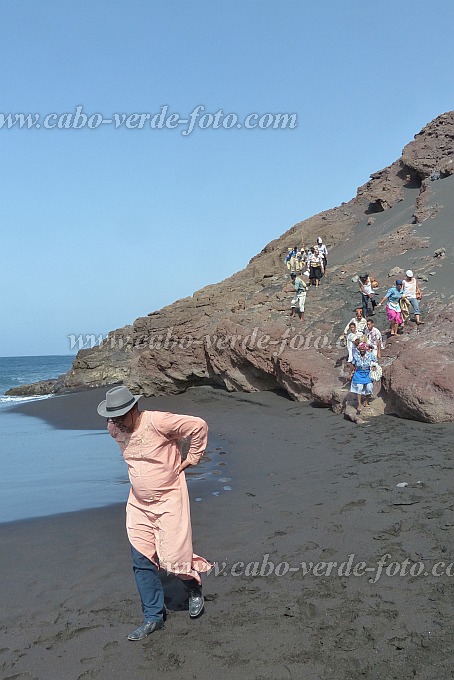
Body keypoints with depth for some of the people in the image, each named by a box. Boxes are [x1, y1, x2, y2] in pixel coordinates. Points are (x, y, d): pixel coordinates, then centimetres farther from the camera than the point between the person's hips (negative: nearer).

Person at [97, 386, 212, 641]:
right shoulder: (114, 429, -3)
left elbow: (199, 426, -18)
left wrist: (192, 458, -10)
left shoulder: (157, 422, -24)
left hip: (170, 498, -6)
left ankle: (195, 586, 30)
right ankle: (153, 617, 15)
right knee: (141, 560, 2)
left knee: (174, 557, -3)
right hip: (139, 503, 6)